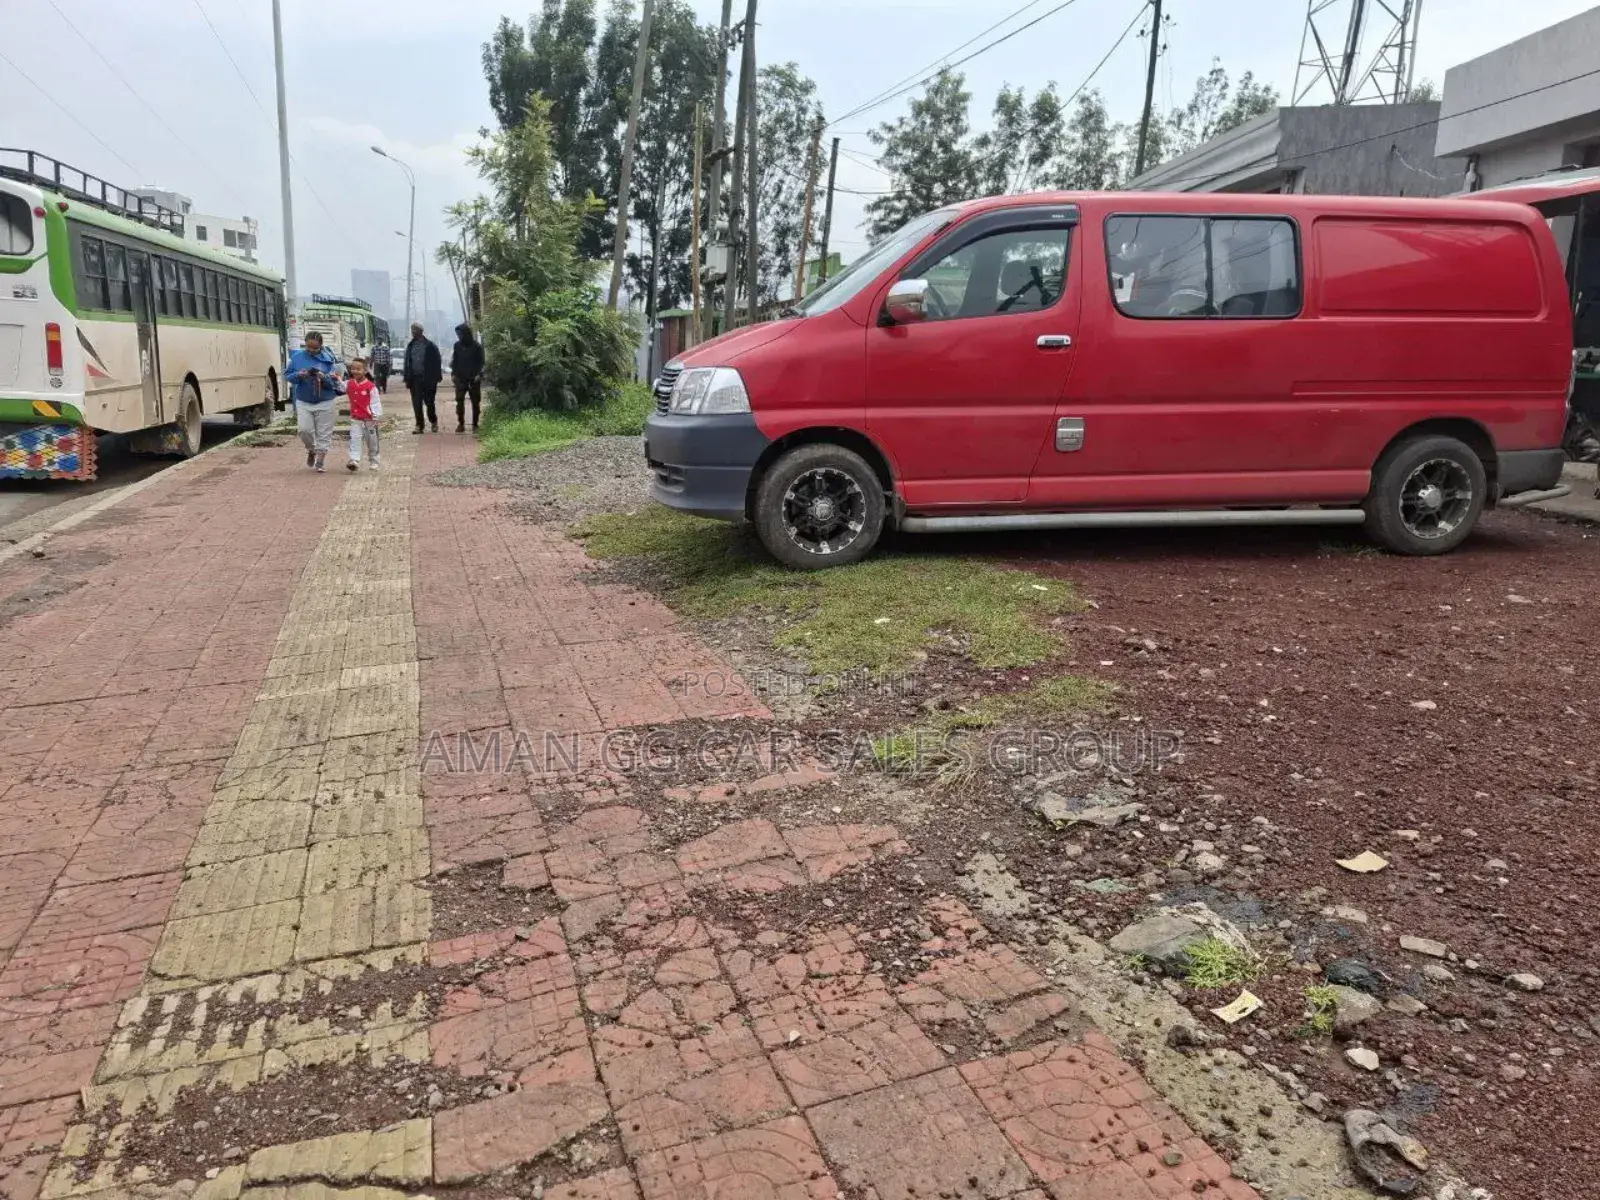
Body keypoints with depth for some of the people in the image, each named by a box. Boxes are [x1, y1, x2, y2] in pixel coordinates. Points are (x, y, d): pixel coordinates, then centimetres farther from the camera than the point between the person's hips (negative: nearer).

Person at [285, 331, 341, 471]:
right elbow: (286, 375, 6)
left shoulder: (327, 359, -4)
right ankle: (311, 450, 22)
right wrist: (298, 375, -14)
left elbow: (335, 380, -5)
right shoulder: (297, 357, 2)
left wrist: (324, 377, -25)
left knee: (324, 433, 2)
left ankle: (319, 461, 13)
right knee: (304, 429, -8)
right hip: (303, 402, 1)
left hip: (324, 402, -1)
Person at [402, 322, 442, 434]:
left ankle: (434, 422, 25)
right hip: (415, 379, 4)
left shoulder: (430, 346, -4)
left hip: (427, 379, -4)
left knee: (429, 402, 5)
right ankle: (419, 425, 6)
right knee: (417, 404, 0)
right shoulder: (410, 346, 11)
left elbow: (436, 363, -5)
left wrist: (435, 379, -10)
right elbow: (407, 363, 13)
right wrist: (407, 379, 6)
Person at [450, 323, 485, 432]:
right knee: (459, 401, -4)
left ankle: (475, 425, 11)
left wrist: (479, 374, -14)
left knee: (476, 403, 3)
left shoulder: (477, 345, -4)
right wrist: (453, 373, 1)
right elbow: (454, 361, 13)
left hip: (474, 379, -2)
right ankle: (461, 424, 2)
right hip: (460, 378, 3)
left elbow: (481, 362, -2)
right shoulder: (457, 345, 7)